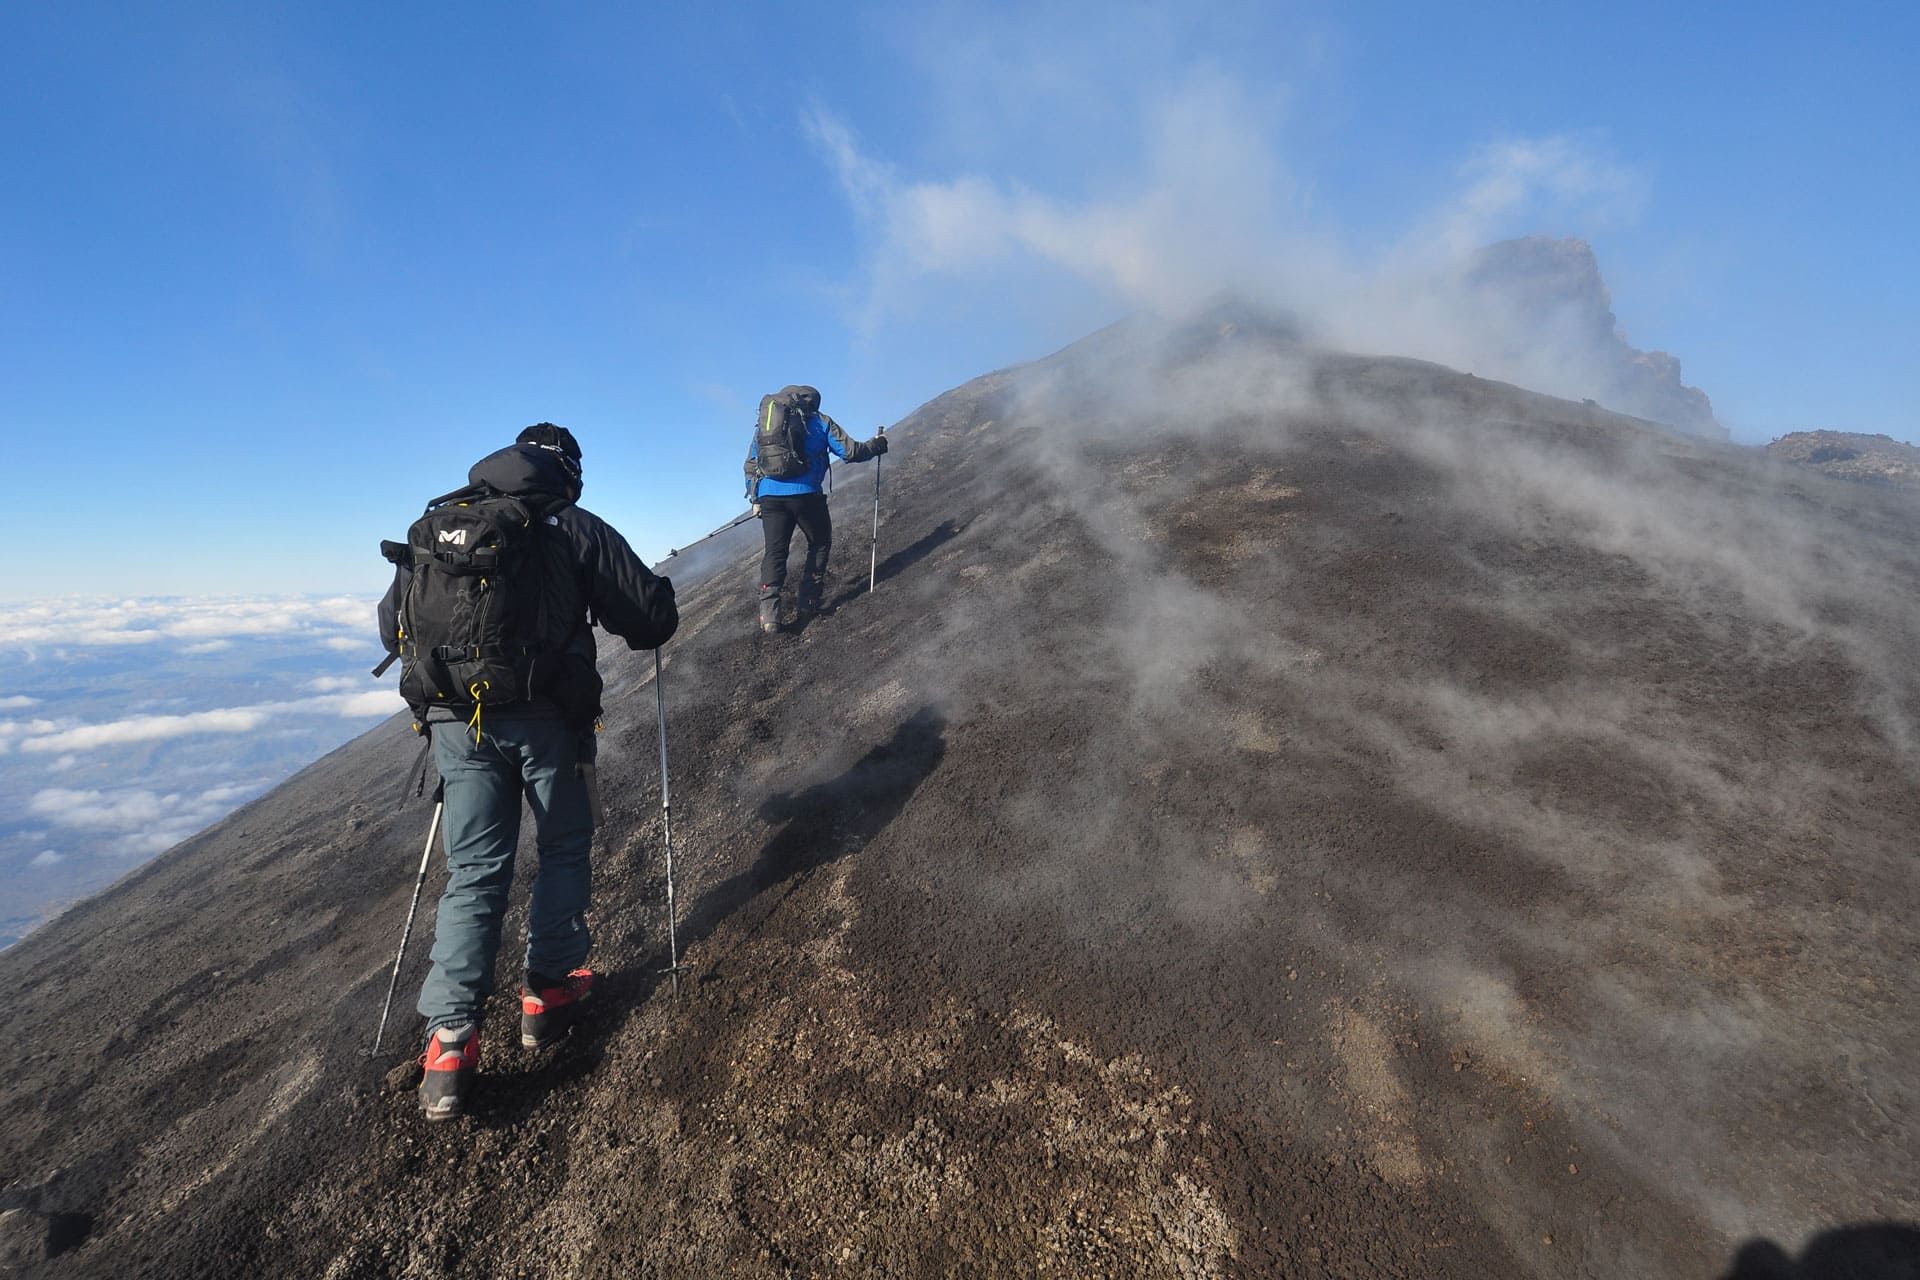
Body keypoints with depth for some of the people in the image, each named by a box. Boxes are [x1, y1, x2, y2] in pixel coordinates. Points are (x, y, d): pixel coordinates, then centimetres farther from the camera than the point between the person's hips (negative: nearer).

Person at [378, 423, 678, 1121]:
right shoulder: (576, 530, -1)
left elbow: (392, 625, 17)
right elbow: (654, 615, -4)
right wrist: (645, 624, 20)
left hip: (456, 720, 4)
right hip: (546, 719, -3)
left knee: (474, 871, 10)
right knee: (564, 850, 17)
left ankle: (449, 1037, 4)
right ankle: (549, 991, 24)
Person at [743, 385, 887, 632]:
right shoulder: (820, 422, 11)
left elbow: (750, 465, 19)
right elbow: (850, 452, 6)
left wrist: (755, 500, 24)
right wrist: (876, 446, 23)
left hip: (769, 495, 3)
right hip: (805, 493, -3)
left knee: (775, 552, 6)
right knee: (820, 544, 16)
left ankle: (769, 610, -9)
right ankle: (806, 604, 9)